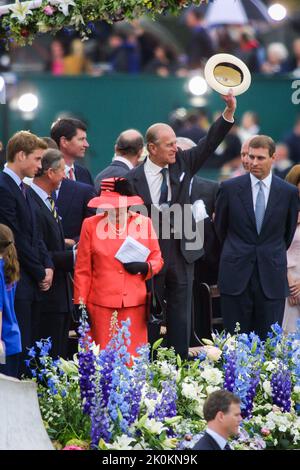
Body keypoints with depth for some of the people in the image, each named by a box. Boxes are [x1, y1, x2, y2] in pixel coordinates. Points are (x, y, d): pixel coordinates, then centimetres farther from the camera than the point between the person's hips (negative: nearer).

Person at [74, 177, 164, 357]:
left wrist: (145, 267, -8)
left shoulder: (144, 223, 8)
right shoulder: (91, 225, 5)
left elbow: (157, 259, 14)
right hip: (101, 305, -1)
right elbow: (83, 270, 6)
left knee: (134, 357, -2)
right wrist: (80, 305, 0)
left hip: (135, 305, 1)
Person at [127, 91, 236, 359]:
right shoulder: (134, 179, -7)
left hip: (181, 255, 4)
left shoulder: (182, 163, 4)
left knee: (180, 317, 7)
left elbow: (208, 144, -4)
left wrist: (229, 113, -16)